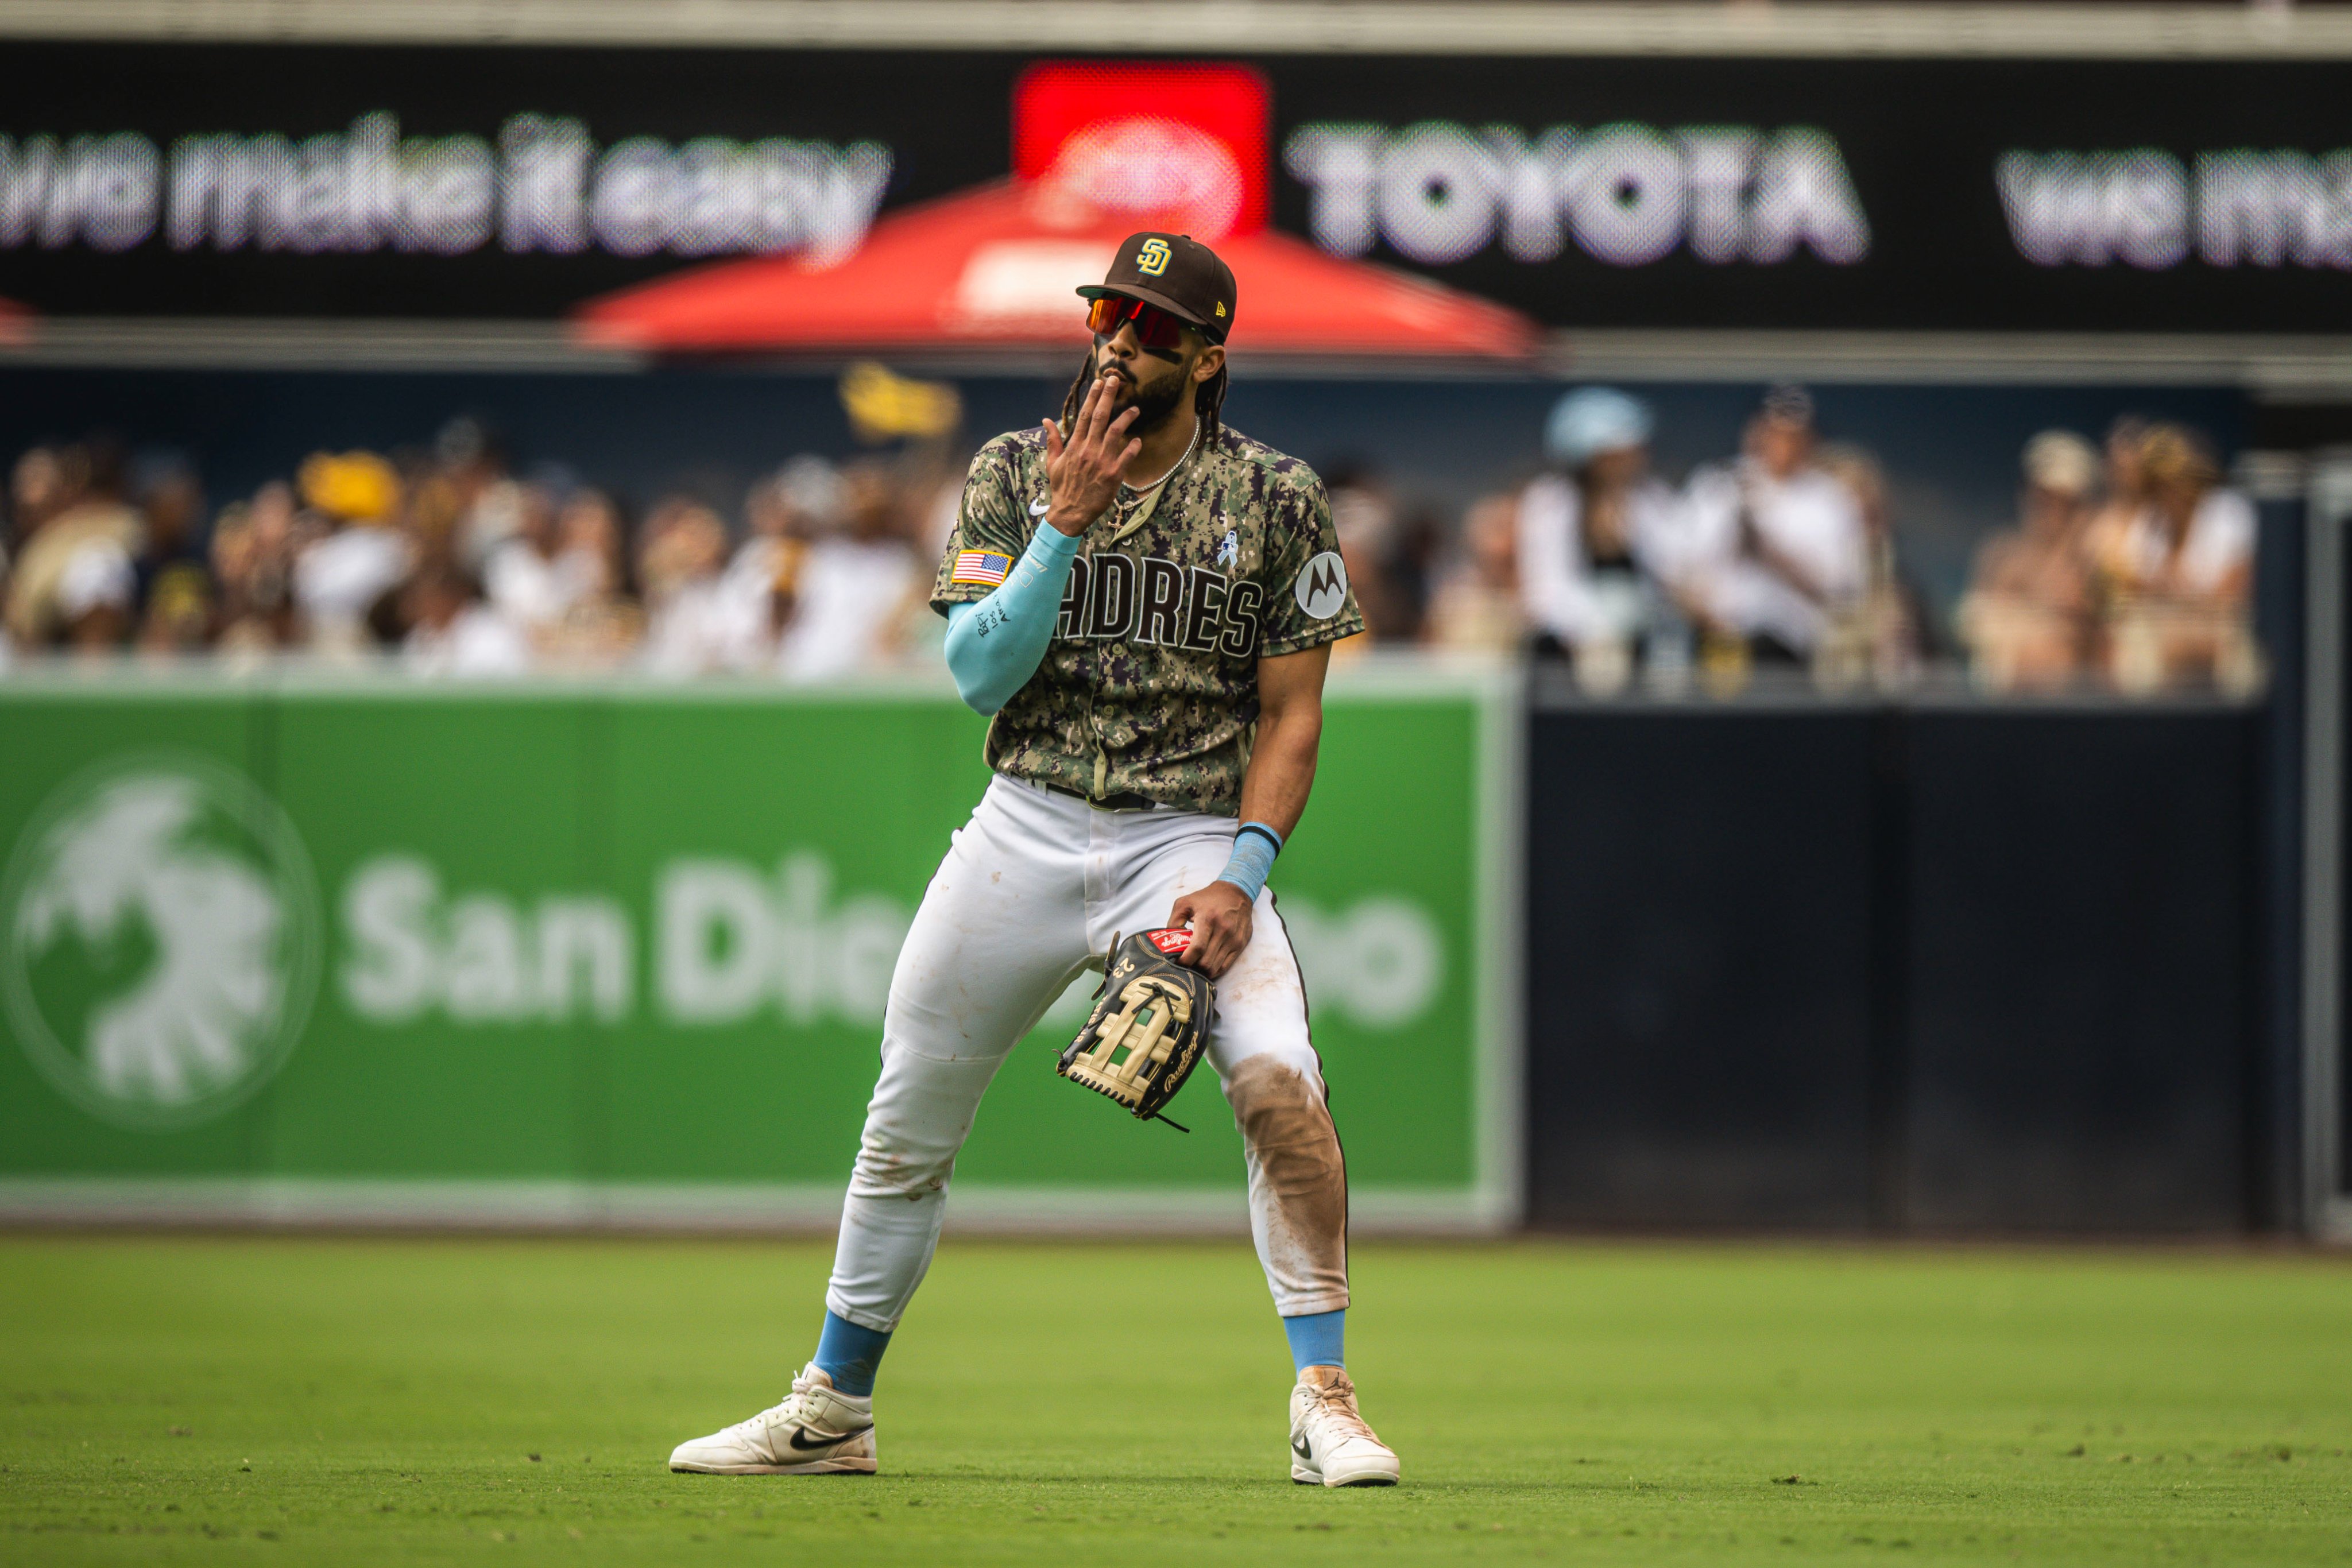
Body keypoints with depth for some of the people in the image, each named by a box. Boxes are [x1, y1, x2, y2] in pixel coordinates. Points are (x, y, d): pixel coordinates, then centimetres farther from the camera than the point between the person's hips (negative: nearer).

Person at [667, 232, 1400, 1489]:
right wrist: (1063, 525, -17)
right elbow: (978, 675, -7)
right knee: (908, 1122, 7)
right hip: (1028, 829, 2)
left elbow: (1290, 714, 0)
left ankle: (1323, 1405, -16)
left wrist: (1242, 874, -13)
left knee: (1277, 1076, -25)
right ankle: (830, 1412, 24)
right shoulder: (1013, 477, 3)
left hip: (1193, 838, -2)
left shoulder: (1275, 501, -1)